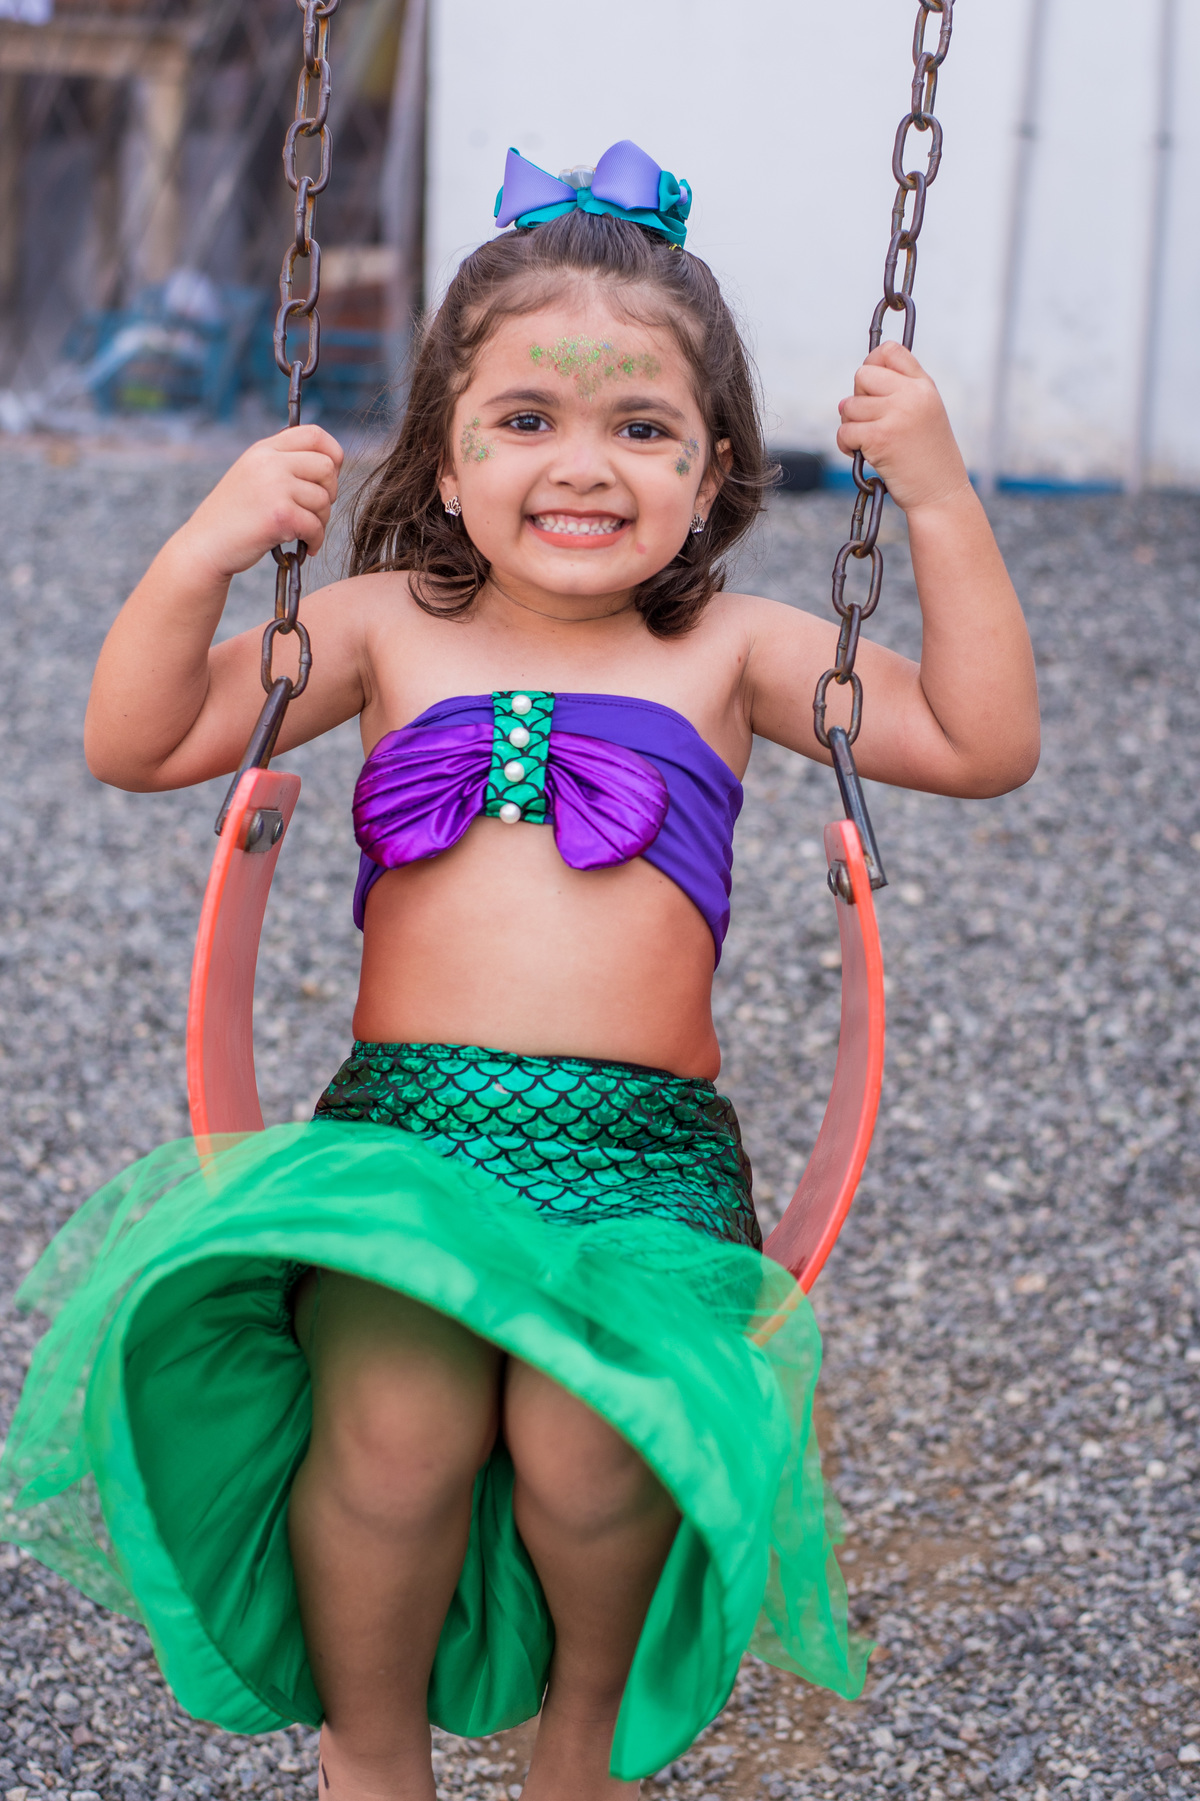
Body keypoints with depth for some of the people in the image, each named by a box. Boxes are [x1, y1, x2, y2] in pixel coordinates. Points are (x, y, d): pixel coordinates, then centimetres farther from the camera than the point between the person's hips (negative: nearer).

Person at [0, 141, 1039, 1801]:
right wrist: (208, 552, -8)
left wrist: (940, 503, -2)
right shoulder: (387, 631, 12)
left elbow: (985, 745, 6)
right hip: (404, 1122, 0)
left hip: (644, 1155, 0)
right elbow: (138, 743, 7)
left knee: (591, 1441, -26)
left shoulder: (728, 653, 13)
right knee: (397, 1422, -26)